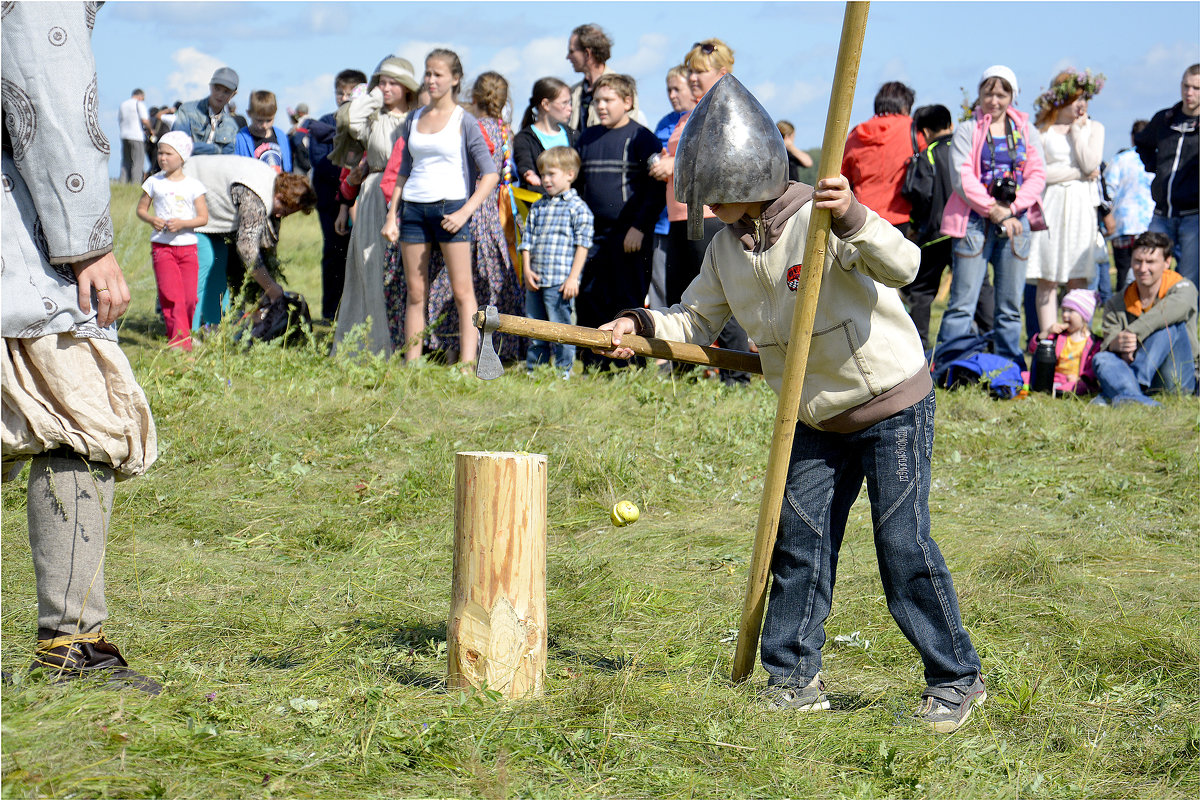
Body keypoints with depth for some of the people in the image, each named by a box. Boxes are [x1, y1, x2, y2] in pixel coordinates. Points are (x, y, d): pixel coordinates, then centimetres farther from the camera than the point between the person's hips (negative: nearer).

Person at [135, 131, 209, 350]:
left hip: (187, 246, 0)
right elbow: (141, 209, 13)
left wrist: (183, 223, -16)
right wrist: (151, 219, -9)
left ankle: (185, 336, 16)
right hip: (161, 245, 0)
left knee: (189, 296, -1)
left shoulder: (193, 186, 3)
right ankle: (179, 338, -13)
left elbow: (203, 217, 1)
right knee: (171, 294, -13)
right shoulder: (154, 182, 6)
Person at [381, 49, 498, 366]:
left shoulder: (464, 122, -1)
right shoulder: (413, 120, 13)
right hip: (413, 208, 4)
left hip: (450, 207, -4)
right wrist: (391, 216, 11)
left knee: (462, 290, -6)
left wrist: (465, 212, -14)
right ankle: (411, 365, 7)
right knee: (415, 292, 5)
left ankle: (468, 365, -10)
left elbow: (491, 173, -4)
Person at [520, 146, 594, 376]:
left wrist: (573, 278, -12)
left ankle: (564, 371, 4)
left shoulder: (577, 208, -3)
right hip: (535, 280, 6)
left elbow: (582, 245, -7)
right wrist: (527, 269, 1)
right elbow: (528, 241, 14)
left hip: (560, 281, -6)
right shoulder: (537, 208, 16)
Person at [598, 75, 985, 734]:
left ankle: (956, 679, 4)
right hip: (818, 420, 7)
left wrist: (851, 219, -53)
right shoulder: (728, 246, 1)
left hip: (893, 406, -7)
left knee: (903, 543, -9)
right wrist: (642, 325, -9)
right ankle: (795, 678, 17)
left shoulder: (819, 218, -22)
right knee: (798, 541, 6)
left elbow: (902, 266, -36)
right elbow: (698, 319, 9)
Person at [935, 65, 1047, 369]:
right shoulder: (967, 130, 4)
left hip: (1016, 221, 3)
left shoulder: (1027, 132, 14)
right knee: (963, 302, -7)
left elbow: (1037, 176, 5)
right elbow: (962, 178, -6)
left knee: (1011, 305, 6)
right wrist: (993, 210, -14)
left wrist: (1010, 209, -9)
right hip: (975, 221, -3)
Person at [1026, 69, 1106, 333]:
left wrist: (1078, 128, 1)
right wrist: (1079, 173, -5)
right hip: (1050, 207, -1)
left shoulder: (1094, 128, 14)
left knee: (1078, 281, -2)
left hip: (1082, 207, 1)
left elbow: (1090, 163, -4)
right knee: (1047, 280, -4)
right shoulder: (1041, 130, 6)